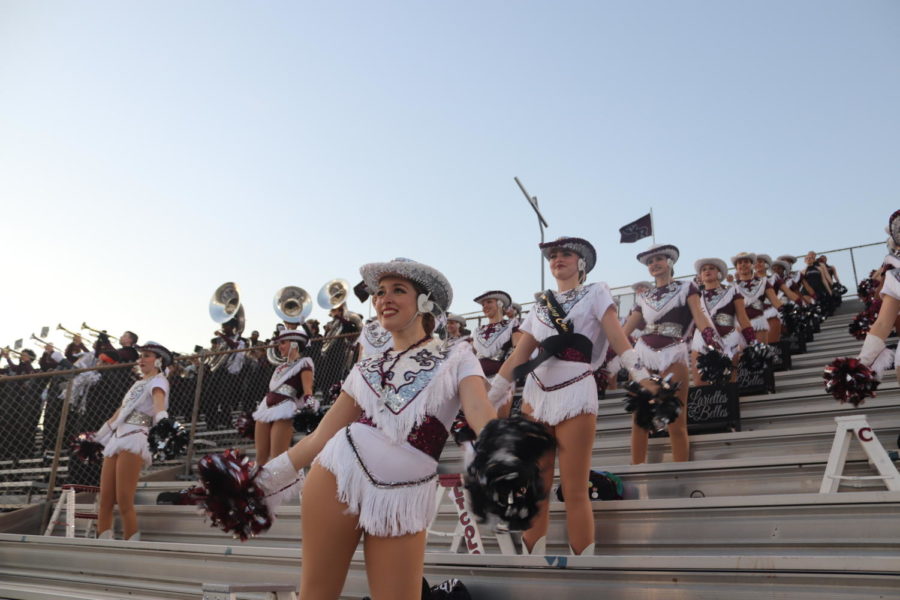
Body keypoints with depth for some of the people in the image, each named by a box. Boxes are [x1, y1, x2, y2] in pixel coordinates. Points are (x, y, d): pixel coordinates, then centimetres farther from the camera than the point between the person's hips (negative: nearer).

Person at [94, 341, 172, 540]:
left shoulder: (158, 381, 1)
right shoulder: (138, 383, 26)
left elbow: (159, 401, -22)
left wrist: (163, 422, -42)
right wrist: (97, 437, 38)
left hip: (135, 439, -8)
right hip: (116, 439, 8)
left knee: (124, 503, -14)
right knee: (105, 501, 3)